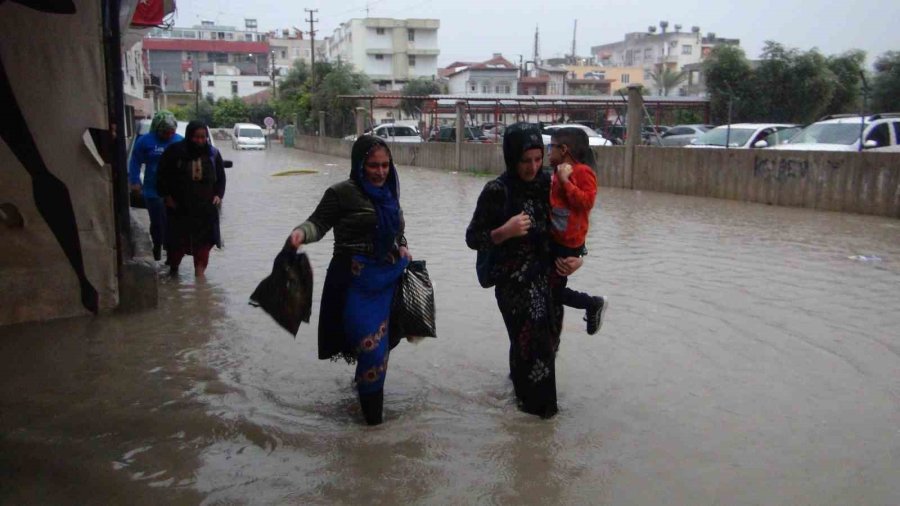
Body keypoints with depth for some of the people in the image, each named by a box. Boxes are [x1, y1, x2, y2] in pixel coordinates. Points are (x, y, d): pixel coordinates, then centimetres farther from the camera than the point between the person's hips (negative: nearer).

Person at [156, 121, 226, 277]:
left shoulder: (212, 153, 2)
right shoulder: (175, 151, -6)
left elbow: (221, 176, 12)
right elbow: (162, 175, 0)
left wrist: (218, 194, 0)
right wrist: (166, 195, -5)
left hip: (205, 206, 2)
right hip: (179, 206, -2)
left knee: (203, 240, 3)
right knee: (178, 240, 7)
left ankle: (200, 270, 11)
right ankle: (173, 266, 27)